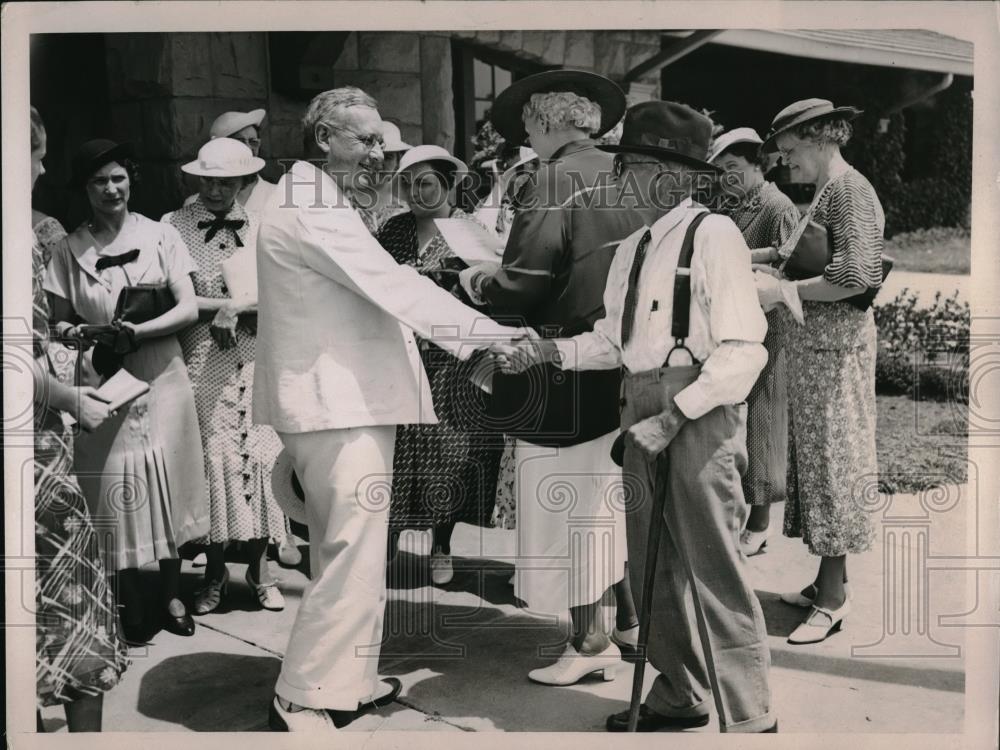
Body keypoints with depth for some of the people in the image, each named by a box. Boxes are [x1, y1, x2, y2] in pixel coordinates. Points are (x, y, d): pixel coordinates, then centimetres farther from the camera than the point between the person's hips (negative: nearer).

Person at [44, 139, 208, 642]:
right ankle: (129, 605, 12)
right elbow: (58, 320, 7)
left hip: (161, 380, 0)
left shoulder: (161, 237, 3)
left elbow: (188, 309, -3)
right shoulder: (68, 251, 5)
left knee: (165, 484, 2)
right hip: (102, 384, 0)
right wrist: (73, 332, -16)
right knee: (115, 492, 0)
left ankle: (171, 595, 15)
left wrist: (137, 332, -18)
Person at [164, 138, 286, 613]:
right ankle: (214, 571, 11)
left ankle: (259, 565, 11)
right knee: (212, 454, -2)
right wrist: (227, 305, -10)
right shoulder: (174, 226, 3)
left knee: (259, 451, 0)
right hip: (201, 359, -1)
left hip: (255, 356, 2)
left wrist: (234, 308, -12)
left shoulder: (261, 226, 8)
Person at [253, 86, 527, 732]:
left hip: (345, 398, 11)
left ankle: (348, 679, 28)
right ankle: (303, 699, 0)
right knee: (354, 554, -8)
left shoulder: (320, 208, 20)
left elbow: (373, 293, 18)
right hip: (338, 404, -11)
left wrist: (474, 341, 10)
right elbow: (392, 285, -23)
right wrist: (491, 334, -23)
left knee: (346, 552, 17)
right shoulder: (309, 211, -14)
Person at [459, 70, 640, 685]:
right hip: (626, 365, 7)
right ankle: (631, 618, 28)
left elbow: (529, 280, -17)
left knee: (568, 499, 3)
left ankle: (592, 639, 9)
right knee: (619, 494, 18)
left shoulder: (556, 180, -11)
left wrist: (479, 283, 1)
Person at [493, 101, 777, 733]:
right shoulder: (634, 247, 14)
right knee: (653, 563, 15)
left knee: (713, 565, -5)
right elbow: (613, 341, 15)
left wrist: (676, 413, -19)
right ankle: (678, 697, 32)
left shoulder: (714, 234, -9)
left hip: (700, 411, -8)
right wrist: (543, 351, 2)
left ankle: (750, 717, 9)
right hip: (645, 411, 8)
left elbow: (744, 350, -14)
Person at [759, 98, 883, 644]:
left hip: (835, 346, -9)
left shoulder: (850, 190, -13)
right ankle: (828, 582, 22)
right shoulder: (825, 192, 16)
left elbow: (855, 278, -23)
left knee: (831, 459, -4)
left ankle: (833, 600, 5)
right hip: (811, 344, 9)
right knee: (815, 457, 12)